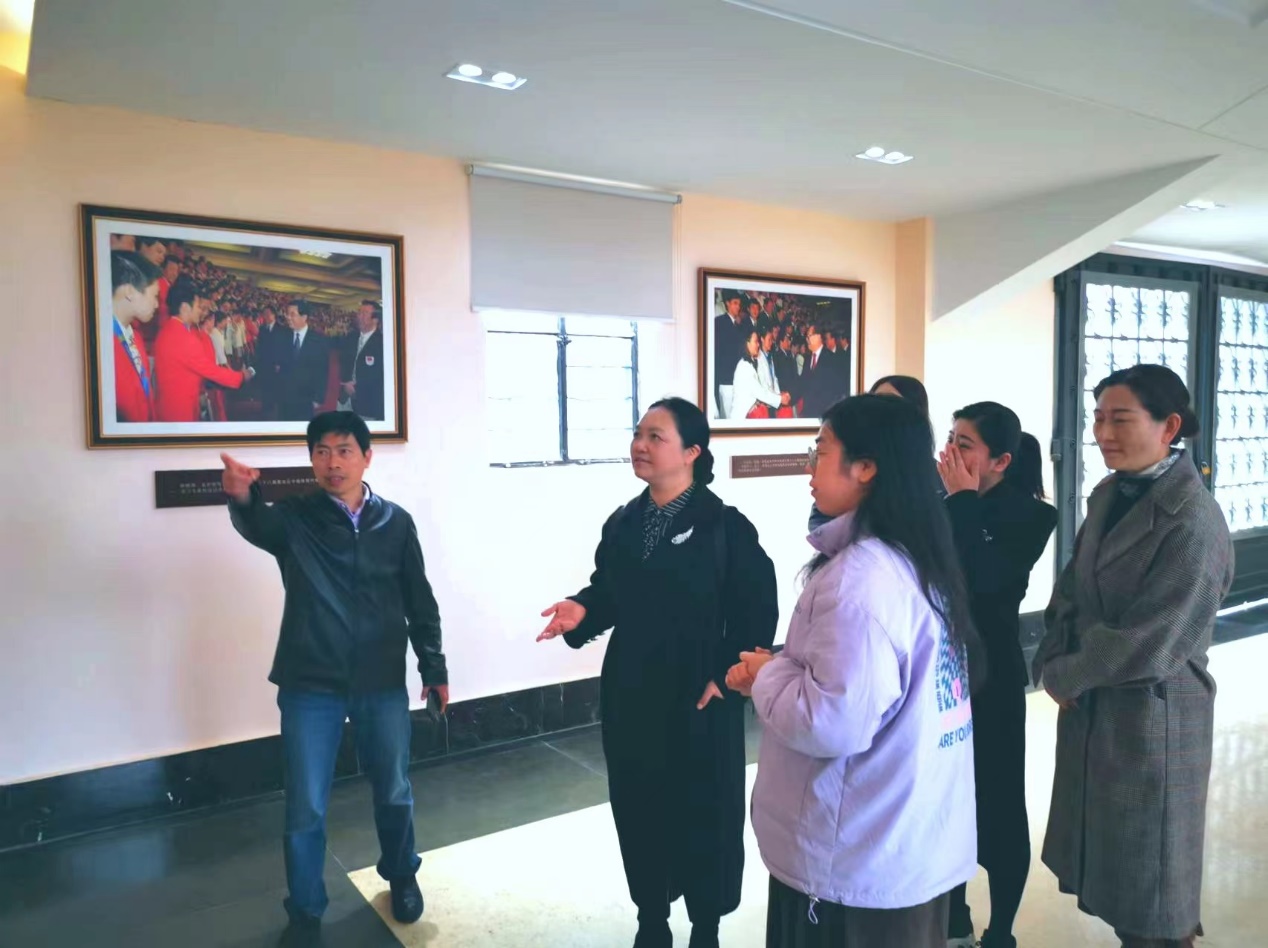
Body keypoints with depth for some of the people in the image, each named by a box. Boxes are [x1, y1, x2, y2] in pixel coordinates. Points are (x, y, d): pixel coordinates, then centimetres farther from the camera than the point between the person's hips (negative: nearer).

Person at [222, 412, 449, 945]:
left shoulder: (395, 522, -1)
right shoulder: (294, 519, -6)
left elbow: (419, 602, 5)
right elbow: (258, 525, -31)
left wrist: (434, 667, 5)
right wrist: (242, 498, -53)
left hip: (383, 684, 1)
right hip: (310, 687, -1)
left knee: (394, 792, 16)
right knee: (305, 808, 8)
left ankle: (401, 877, 43)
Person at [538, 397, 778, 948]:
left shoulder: (725, 525, -11)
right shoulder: (621, 524, 6)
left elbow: (758, 611, -11)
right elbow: (608, 593, 10)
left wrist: (726, 676, -14)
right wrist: (582, 611, -10)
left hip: (698, 698, -5)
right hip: (629, 694, 5)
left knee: (704, 814, 9)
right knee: (637, 809, 15)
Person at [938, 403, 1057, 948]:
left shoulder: (1029, 515, -9)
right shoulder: (944, 501, 0)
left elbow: (980, 580, -26)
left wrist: (964, 501, -20)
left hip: (990, 678, -4)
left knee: (996, 805, 9)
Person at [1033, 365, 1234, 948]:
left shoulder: (1193, 522, -20)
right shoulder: (1108, 495, 3)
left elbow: (1148, 645, -22)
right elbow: (1070, 591, 7)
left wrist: (1063, 677, -12)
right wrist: (1053, 661, -8)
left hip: (1151, 716, -7)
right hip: (1089, 706, 7)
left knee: (1147, 878, 13)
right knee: (1109, 861, 20)